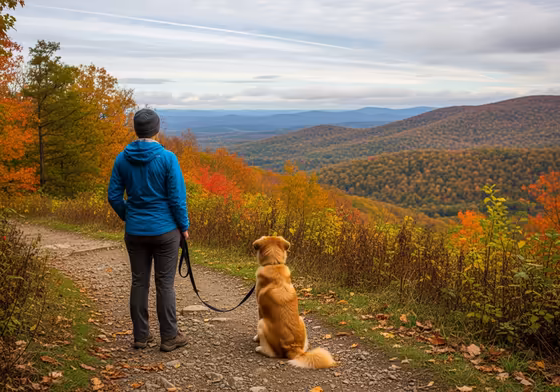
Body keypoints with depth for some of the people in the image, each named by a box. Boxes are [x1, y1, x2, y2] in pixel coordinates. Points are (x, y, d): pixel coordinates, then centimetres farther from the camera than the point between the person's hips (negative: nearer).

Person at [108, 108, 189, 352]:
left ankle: (141, 336, 20)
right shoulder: (167, 158, -13)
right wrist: (184, 226, 1)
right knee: (165, 283, 4)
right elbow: (177, 197, -12)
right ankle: (169, 337, 12)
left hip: (135, 232, 4)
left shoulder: (122, 159, -1)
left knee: (139, 282, 12)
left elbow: (114, 196, 2)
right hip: (165, 231, -3)